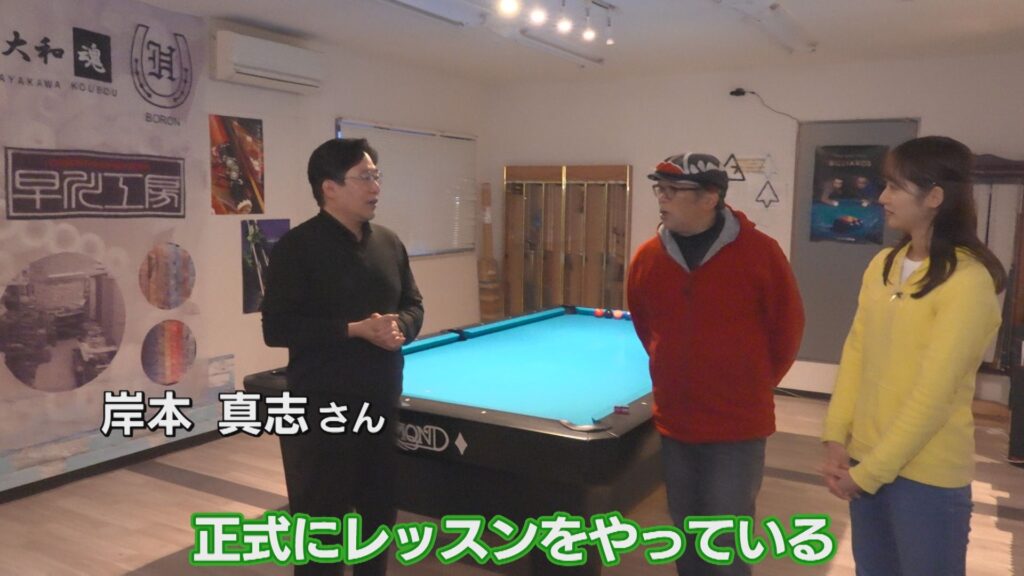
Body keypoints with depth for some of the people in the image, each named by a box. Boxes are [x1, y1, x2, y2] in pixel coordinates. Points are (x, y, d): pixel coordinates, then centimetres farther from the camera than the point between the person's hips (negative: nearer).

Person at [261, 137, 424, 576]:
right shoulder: (297, 247, -11)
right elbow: (277, 328, -16)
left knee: (380, 510, 18)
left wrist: (400, 326, -7)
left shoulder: (389, 243, 8)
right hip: (322, 410, -6)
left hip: (383, 403, 6)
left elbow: (413, 305, 17)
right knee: (321, 518, 6)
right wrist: (355, 330, -21)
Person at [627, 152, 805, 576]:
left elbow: (787, 327, -3)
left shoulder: (760, 252, -15)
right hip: (673, 422, 4)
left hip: (739, 425, -4)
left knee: (727, 541, 6)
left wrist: (755, 383, 4)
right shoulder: (647, 257, -3)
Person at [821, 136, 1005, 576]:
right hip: (865, 458, 6)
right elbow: (856, 352, 4)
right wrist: (836, 438, -3)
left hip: (927, 475, -6)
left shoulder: (968, 281, -16)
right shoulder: (882, 265, 5)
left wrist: (870, 471, -14)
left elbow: (934, 394, -18)